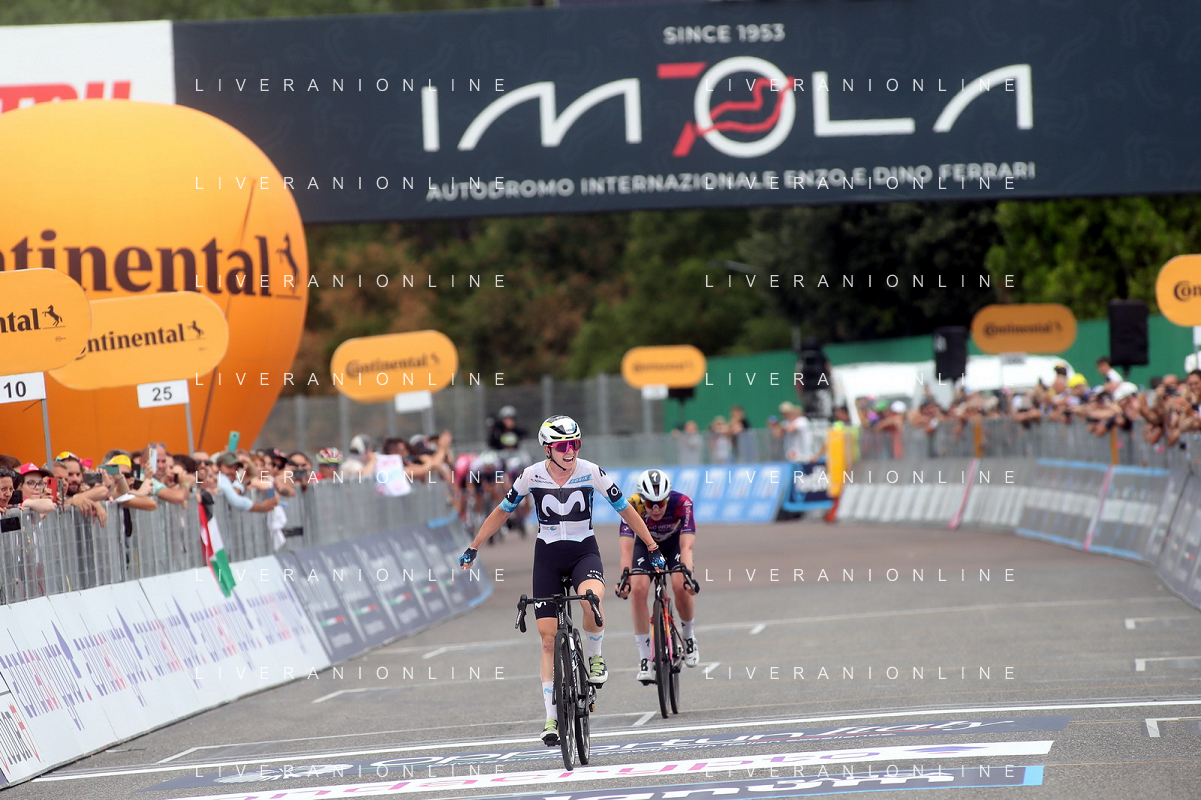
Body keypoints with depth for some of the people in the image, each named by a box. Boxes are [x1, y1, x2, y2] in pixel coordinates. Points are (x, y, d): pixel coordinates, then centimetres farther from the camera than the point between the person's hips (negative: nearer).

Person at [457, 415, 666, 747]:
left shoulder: (591, 473, -12)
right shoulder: (532, 476, -9)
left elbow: (626, 510, -2)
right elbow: (502, 512, 5)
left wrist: (653, 548, 0)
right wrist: (473, 549, 6)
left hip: (584, 551, -1)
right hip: (547, 555, 1)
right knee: (548, 637, -2)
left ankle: (595, 657, -5)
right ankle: (551, 717, 5)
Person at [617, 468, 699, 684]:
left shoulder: (681, 503, -35)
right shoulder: (632, 506, -34)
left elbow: (686, 546, -40)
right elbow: (626, 547, -40)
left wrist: (688, 575, -56)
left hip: (674, 543, -1)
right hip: (646, 544, 1)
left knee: (680, 587, -25)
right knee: (638, 590, -22)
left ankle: (688, 635, 6)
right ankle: (645, 658, -14)